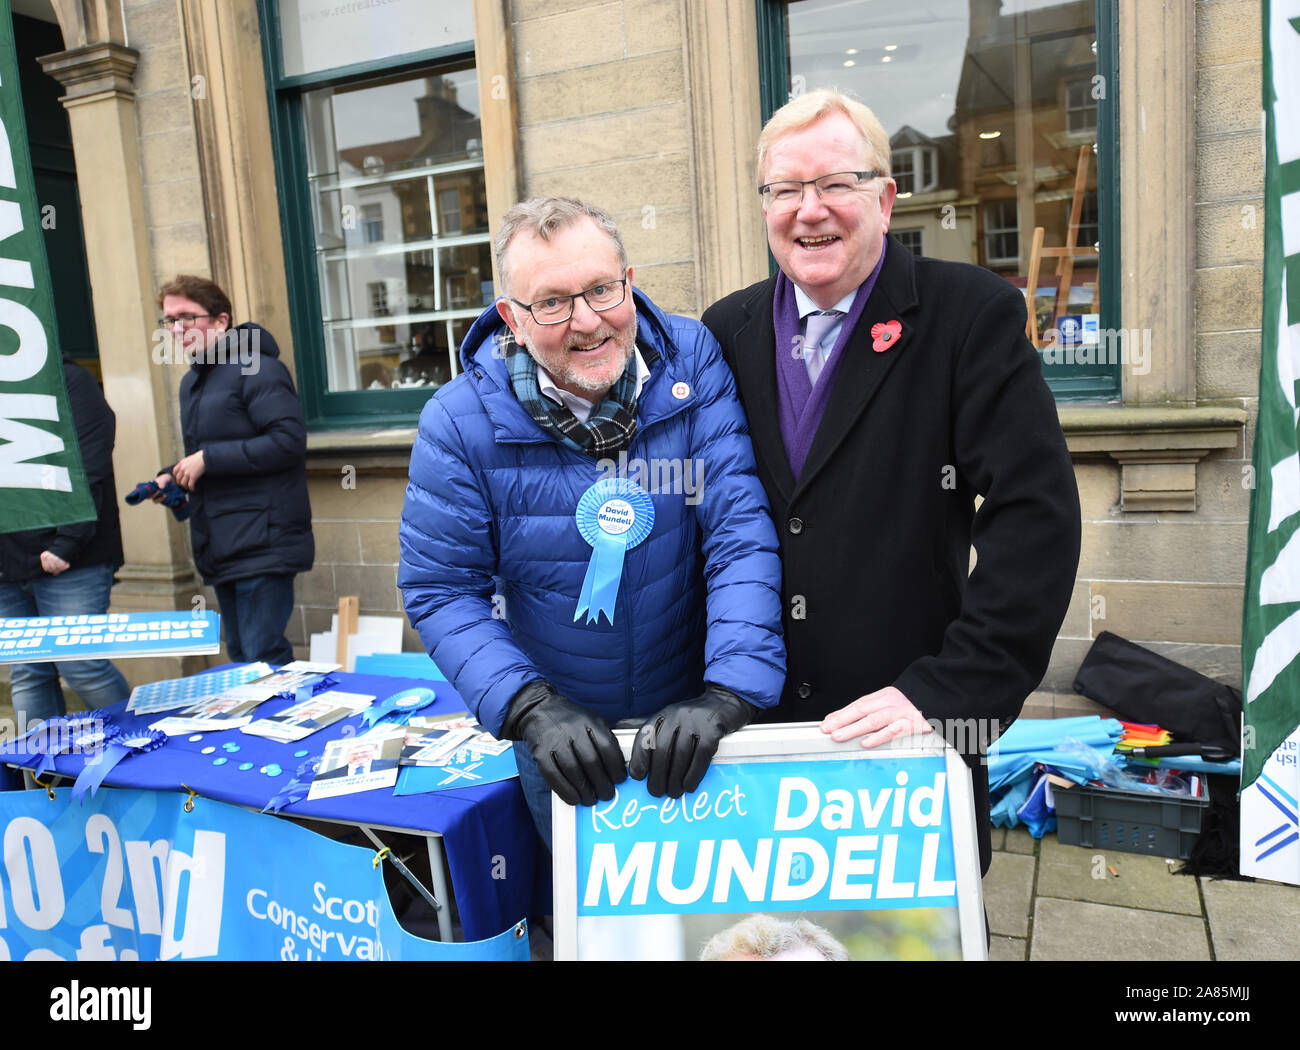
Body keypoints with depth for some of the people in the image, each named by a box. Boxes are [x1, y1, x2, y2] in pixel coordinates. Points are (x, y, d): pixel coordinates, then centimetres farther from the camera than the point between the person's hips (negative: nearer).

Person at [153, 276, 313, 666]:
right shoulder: (192, 382, 19)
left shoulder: (256, 369, -10)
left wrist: (207, 459, -19)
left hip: (262, 543, -9)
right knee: (241, 659, 15)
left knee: (264, 661, -9)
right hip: (220, 547, 9)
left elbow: (289, 440, -22)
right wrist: (171, 475, 10)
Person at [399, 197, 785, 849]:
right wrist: (531, 708, -26)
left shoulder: (693, 363, -15)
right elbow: (441, 588, -12)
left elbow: (742, 531, -21)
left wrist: (729, 694, -31)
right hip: (563, 745, 0)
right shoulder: (459, 421, -16)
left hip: (690, 729, 1)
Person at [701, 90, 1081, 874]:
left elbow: (1037, 516, -13)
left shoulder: (970, 317, -6)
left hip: (908, 740, -2)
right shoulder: (727, 333, 5)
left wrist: (947, 690, -18)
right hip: (752, 732, 3)